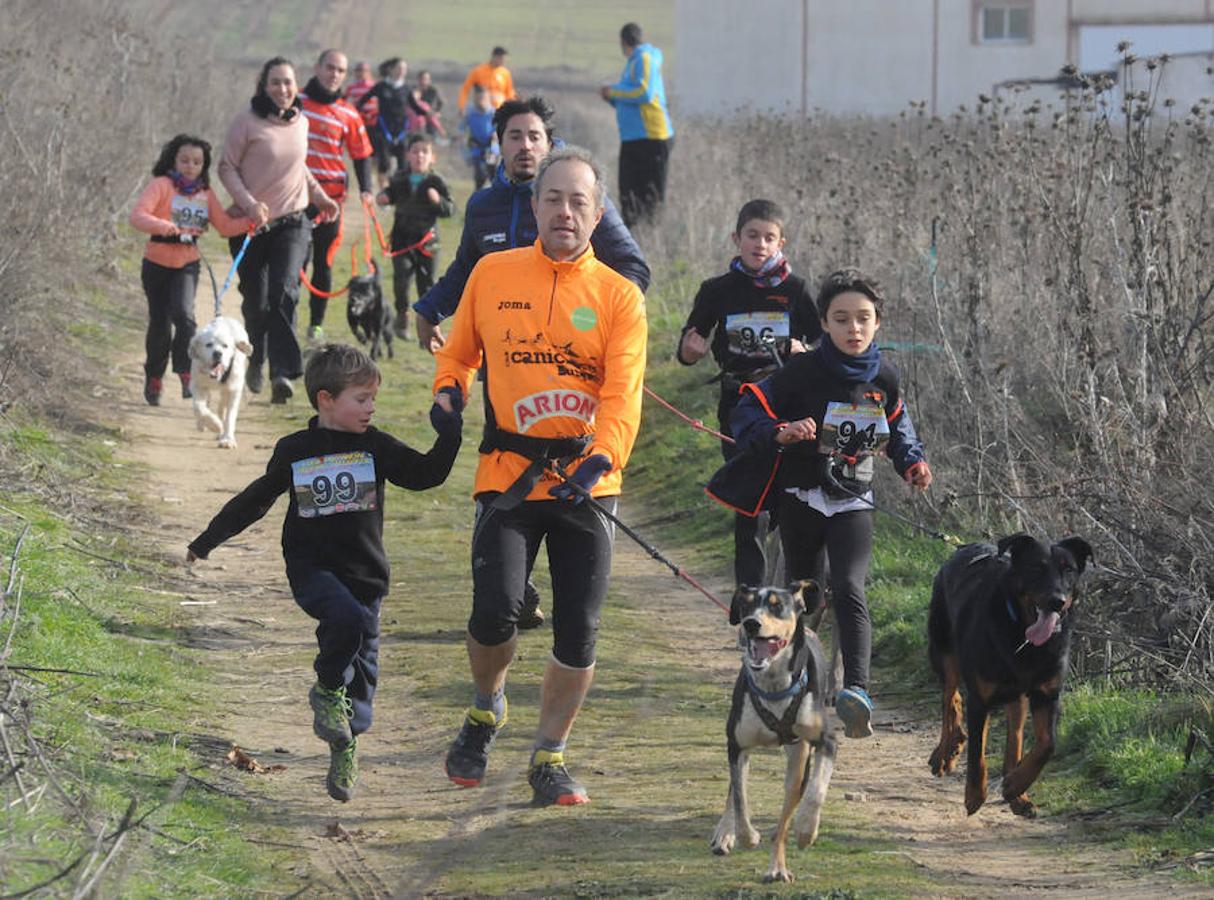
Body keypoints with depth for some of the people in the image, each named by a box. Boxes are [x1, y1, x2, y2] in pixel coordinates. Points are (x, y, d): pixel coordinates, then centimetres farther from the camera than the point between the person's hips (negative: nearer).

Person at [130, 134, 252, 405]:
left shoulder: (205, 194, 5)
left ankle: (187, 374, -17)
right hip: (157, 263, -2)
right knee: (159, 323, 5)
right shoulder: (161, 185, -10)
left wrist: (251, 220, -8)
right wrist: (161, 226, -41)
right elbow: (137, 215, -23)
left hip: (187, 264, 2)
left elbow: (225, 226, 9)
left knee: (183, 313, -21)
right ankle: (154, 378, 24)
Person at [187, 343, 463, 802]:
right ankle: (328, 690, -8)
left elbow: (426, 473, 2)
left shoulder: (377, 447, 3)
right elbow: (256, 499, 13)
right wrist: (208, 540, 18)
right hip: (312, 568, -3)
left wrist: (448, 437, -14)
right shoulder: (294, 451, 1)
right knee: (346, 617, -32)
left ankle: (344, 754, 20)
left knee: (362, 662, 5)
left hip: (364, 572, 3)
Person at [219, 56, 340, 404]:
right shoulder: (248, 122, -8)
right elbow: (227, 167, -5)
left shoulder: (300, 122, 8)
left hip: (292, 222, 2)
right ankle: (254, 363, 31)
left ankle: (284, 372, -22)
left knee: (284, 293, -15)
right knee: (255, 300, 7)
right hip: (253, 224, -2)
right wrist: (249, 203, -17)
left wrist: (319, 196, 18)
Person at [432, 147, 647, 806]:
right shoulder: (492, 274, 7)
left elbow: (623, 393, -9)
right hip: (508, 475, 0)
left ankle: (549, 758, 17)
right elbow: (459, 351, 21)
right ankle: (486, 707, 16)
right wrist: (449, 394, 0)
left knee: (578, 633, -2)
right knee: (496, 609, -16)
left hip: (585, 482, 0)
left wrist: (601, 459, -25)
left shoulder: (618, 295, 1)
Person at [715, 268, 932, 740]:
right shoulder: (804, 372, -12)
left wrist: (912, 462, -2)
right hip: (801, 499, 0)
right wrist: (779, 433, -30)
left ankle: (856, 690, -34)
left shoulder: (883, 377, -1)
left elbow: (897, 426, 17)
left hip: (852, 501, 0)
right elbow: (747, 412, -11)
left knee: (848, 589, -21)